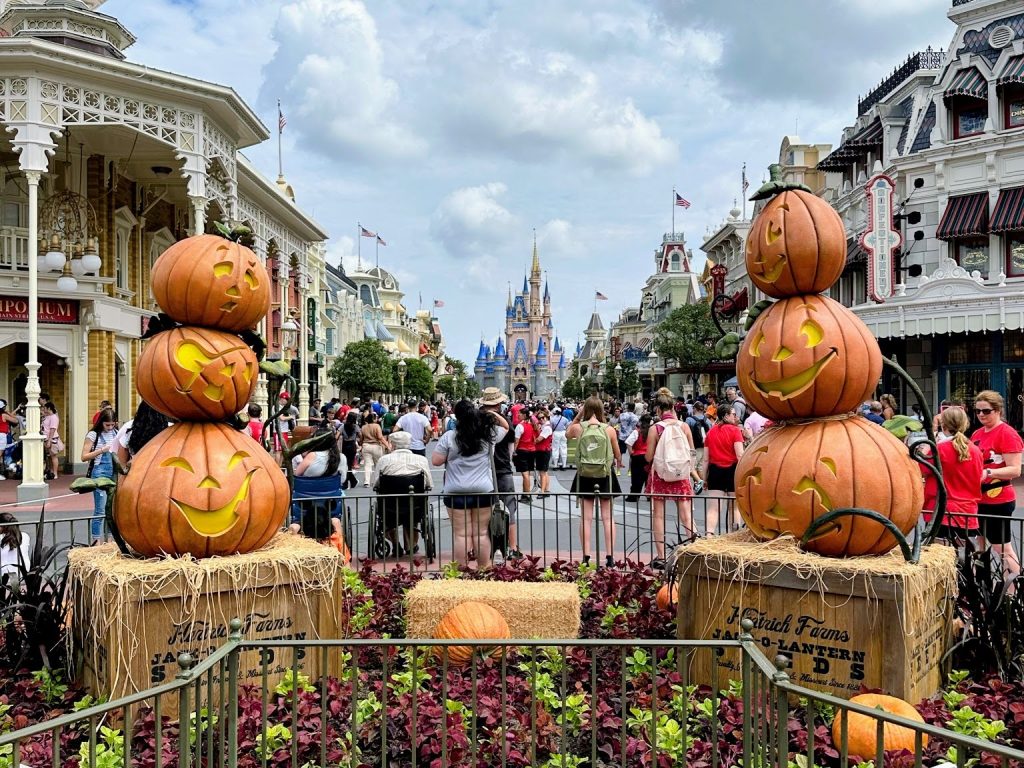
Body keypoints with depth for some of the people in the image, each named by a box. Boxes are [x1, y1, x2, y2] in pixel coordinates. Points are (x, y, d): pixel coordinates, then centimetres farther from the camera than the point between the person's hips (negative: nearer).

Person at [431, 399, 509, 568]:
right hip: (484, 492, 2)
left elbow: (436, 461, -3)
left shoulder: (448, 437, -6)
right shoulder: (488, 434, 0)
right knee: (481, 533, 9)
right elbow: (505, 427, 20)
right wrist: (493, 414, 16)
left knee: (461, 534, 2)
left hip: (457, 493, -2)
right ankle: (483, 571, 16)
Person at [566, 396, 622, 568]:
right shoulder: (609, 430, -8)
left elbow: (567, 434, 18)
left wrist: (578, 416, 11)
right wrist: (618, 463, 28)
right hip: (605, 476, 0)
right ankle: (610, 556, 7)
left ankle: (586, 557, 4)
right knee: (607, 517, 7)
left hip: (584, 476, 0)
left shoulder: (578, 427, -8)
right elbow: (618, 456, 5)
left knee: (586, 518, 5)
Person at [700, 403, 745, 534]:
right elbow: (740, 455, -14)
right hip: (732, 470, -2)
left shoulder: (710, 432, 5)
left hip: (715, 471, 2)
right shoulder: (734, 430, -6)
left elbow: (706, 459, 6)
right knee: (734, 507, 13)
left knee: (713, 508, -1)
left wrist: (704, 479, 11)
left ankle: (709, 534, -14)